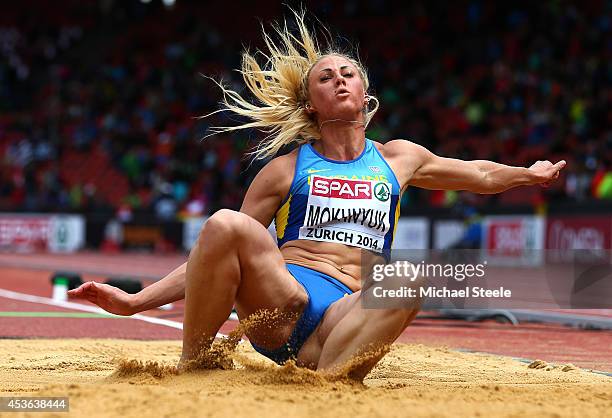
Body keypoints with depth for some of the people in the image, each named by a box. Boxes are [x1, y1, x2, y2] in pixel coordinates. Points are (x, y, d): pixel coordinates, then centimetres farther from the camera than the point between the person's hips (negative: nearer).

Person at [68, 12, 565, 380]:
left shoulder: (399, 159, 22)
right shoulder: (287, 170, 15)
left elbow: (478, 174, 42)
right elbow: (218, 254, 15)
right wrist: (135, 301, 6)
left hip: (347, 315, 1)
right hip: (277, 302, -1)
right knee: (226, 224, -30)